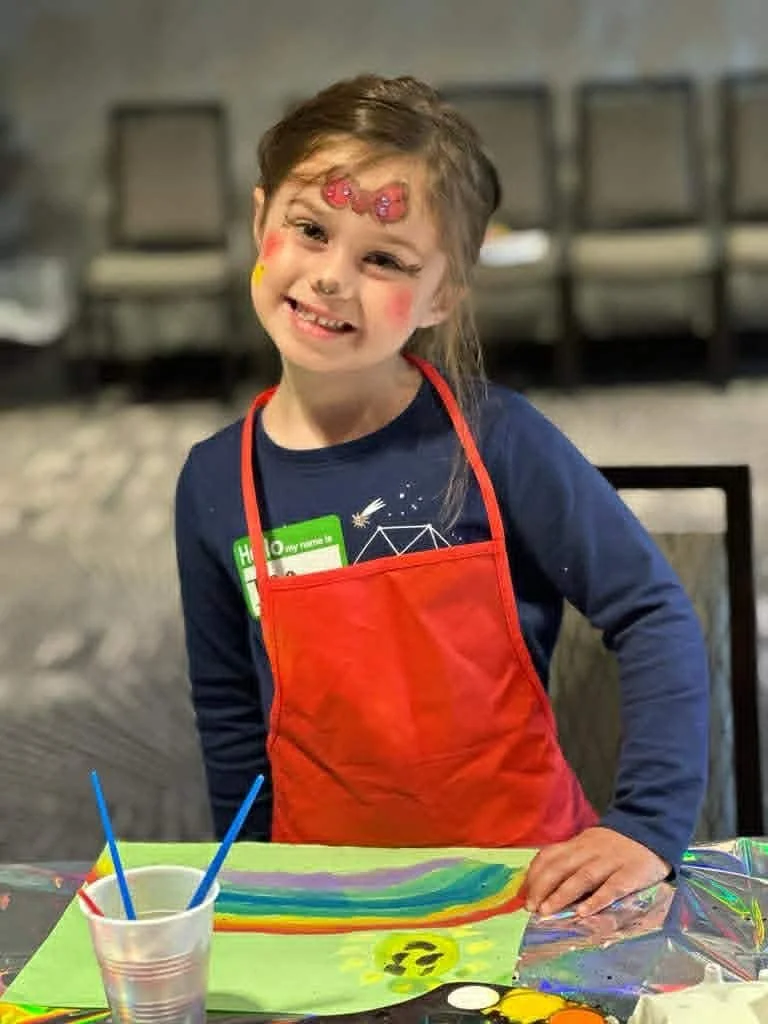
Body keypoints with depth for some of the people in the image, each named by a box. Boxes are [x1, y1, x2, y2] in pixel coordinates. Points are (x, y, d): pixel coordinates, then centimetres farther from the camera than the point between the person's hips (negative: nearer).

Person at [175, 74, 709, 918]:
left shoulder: (495, 440, -12)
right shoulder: (216, 482, -3)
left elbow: (652, 615, -7)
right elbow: (230, 715, 8)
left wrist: (649, 826, -14)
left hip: (527, 867, -2)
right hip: (330, 889, 2)